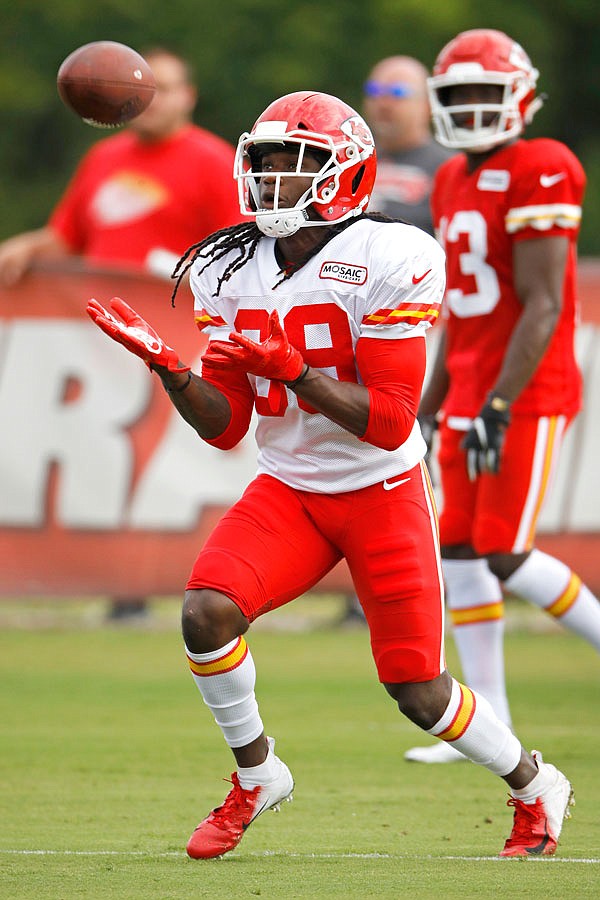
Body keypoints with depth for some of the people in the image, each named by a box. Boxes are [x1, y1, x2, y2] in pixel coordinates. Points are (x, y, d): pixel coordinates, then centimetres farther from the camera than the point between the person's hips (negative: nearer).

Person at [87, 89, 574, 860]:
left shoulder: (385, 263, -18)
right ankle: (255, 776, 3)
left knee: (418, 692, 0)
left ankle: (534, 788, 29)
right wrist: (166, 368, -15)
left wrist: (293, 371, -32)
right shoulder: (233, 272, 0)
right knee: (206, 611, -21)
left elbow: (392, 422, -21)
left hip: (383, 494, -4)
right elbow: (224, 426, 3)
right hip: (287, 491, 4)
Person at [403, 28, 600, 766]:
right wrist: (431, 406, 19)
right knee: (460, 556, 3)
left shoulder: (538, 176, -13)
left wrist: (499, 406, -22)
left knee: (504, 555, -11)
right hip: (472, 394, 8)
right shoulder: (455, 182, 13)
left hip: (529, 396, -8)